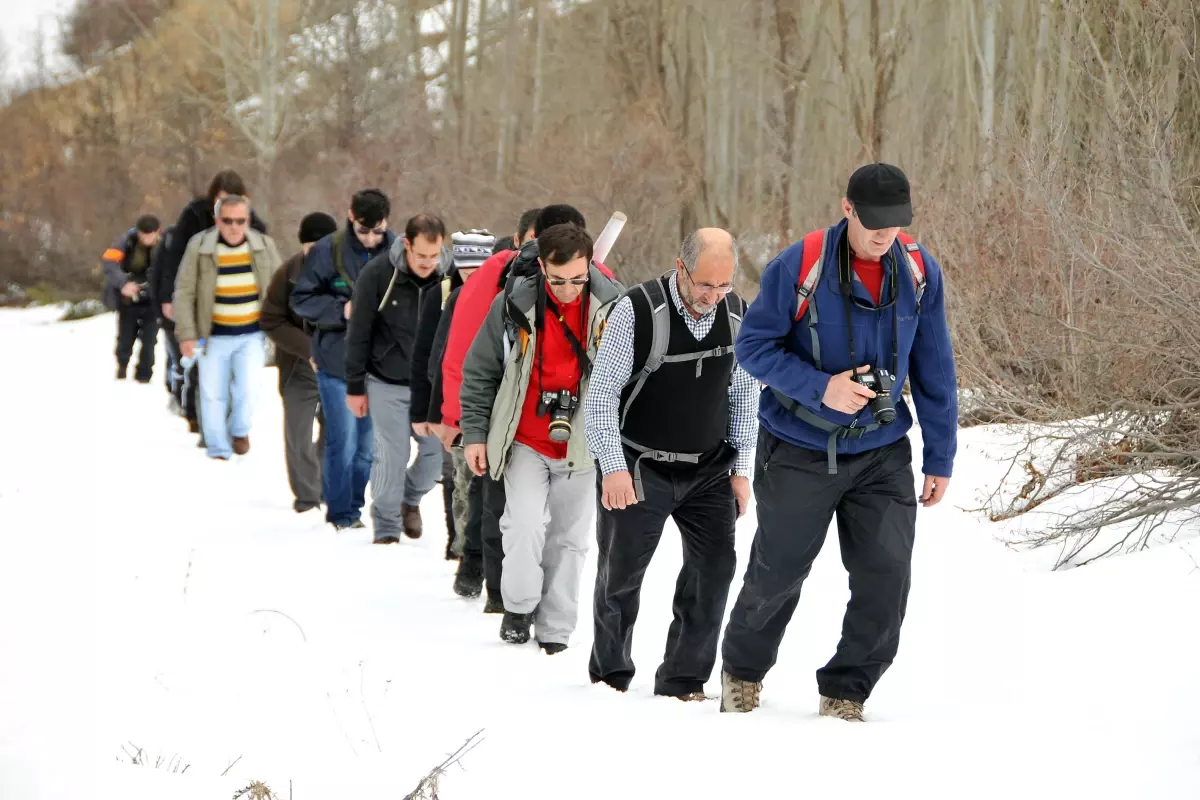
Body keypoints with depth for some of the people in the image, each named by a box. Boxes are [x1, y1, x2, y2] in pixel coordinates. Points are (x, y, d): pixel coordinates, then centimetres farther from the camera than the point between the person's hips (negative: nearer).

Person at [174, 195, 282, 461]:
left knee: (248, 390, -11)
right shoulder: (199, 247, -10)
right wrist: (186, 334, -11)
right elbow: (184, 292, -6)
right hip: (214, 336, 0)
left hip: (252, 335, 0)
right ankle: (219, 451, 23)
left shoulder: (264, 246, -4)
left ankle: (239, 430, 20)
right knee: (213, 395, 5)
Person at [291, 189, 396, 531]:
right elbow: (302, 299, -2)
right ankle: (341, 513, 8)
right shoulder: (327, 252, -8)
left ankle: (355, 507, 24)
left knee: (369, 442, 10)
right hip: (338, 362, -3)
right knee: (343, 441, -3)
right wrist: (342, 310, -16)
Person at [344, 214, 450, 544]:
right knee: (392, 458, -3)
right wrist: (355, 387, -4)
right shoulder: (377, 274, -14)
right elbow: (359, 333, -6)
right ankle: (386, 529, 13)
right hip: (387, 384, -2)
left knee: (437, 452, 2)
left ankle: (411, 498, 32)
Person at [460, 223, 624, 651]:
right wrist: (474, 433, 1)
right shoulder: (515, 303, -8)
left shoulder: (613, 306, -7)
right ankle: (519, 606, 9)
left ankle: (554, 628, 19)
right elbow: (479, 371, 3)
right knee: (526, 524, -15)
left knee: (568, 539, 6)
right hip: (525, 443, -1)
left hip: (580, 447, 1)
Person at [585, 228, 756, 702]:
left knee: (714, 566, -7)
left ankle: (683, 679, 4)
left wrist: (741, 468, 6)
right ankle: (610, 673, 25)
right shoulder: (637, 311, -16)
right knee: (621, 574, 5)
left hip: (709, 471, 3)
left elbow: (744, 395, 10)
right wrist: (613, 467, -17)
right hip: (640, 468, -3)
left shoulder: (737, 315, -2)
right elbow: (602, 391, -12)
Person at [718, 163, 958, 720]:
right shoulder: (798, 266, -17)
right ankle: (743, 672, 37)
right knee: (777, 574, 11)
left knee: (886, 575, -9)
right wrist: (820, 388, -24)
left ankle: (844, 692, 8)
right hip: (799, 452, -2)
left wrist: (941, 457, 5)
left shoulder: (919, 272, -5)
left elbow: (934, 371, 3)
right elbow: (753, 345, -12)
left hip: (881, 454, 3)